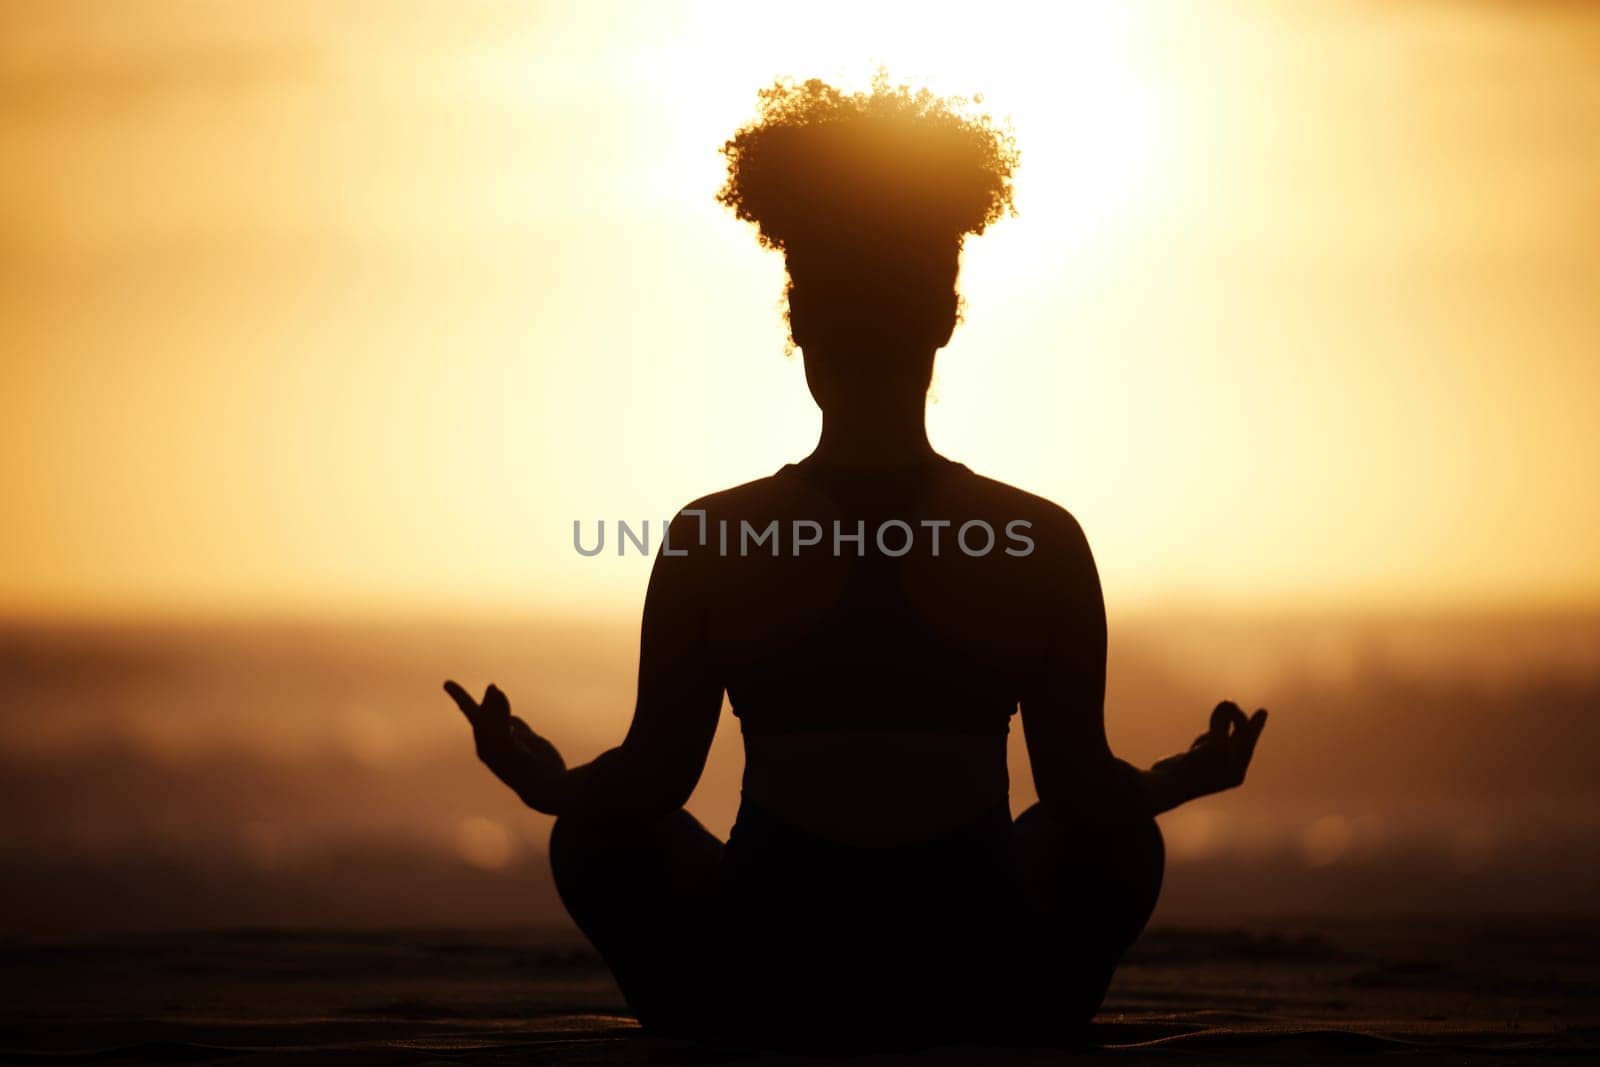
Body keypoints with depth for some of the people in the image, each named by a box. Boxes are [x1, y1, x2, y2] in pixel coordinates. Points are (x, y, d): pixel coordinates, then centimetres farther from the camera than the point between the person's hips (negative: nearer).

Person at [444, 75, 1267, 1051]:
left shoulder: (708, 541, -6)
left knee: (592, 836, 28)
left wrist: (545, 783, 20)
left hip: (762, 1001, -1)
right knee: (1127, 844, 31)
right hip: (983, 1003, 1)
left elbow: (646, 787, -2)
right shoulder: (1043, 541, -5)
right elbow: (1088, 797, -1)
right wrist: (1185, 781, 22)